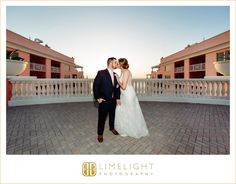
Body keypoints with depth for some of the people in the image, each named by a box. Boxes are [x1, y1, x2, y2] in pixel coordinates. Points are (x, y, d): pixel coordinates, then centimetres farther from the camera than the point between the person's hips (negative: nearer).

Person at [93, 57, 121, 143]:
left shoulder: (115, 75, 5)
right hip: (104, 100, -5)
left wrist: (118, 98, 1)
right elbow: (95, 85, -12)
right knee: (102, 118, 6)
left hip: (113, 100, 6)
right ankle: (100, 134, 27)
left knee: (112, 115, 21)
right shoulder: (101, 73, -13)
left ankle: (112, 128, 46)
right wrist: (98, 98, -13)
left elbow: (117, 87, 8)